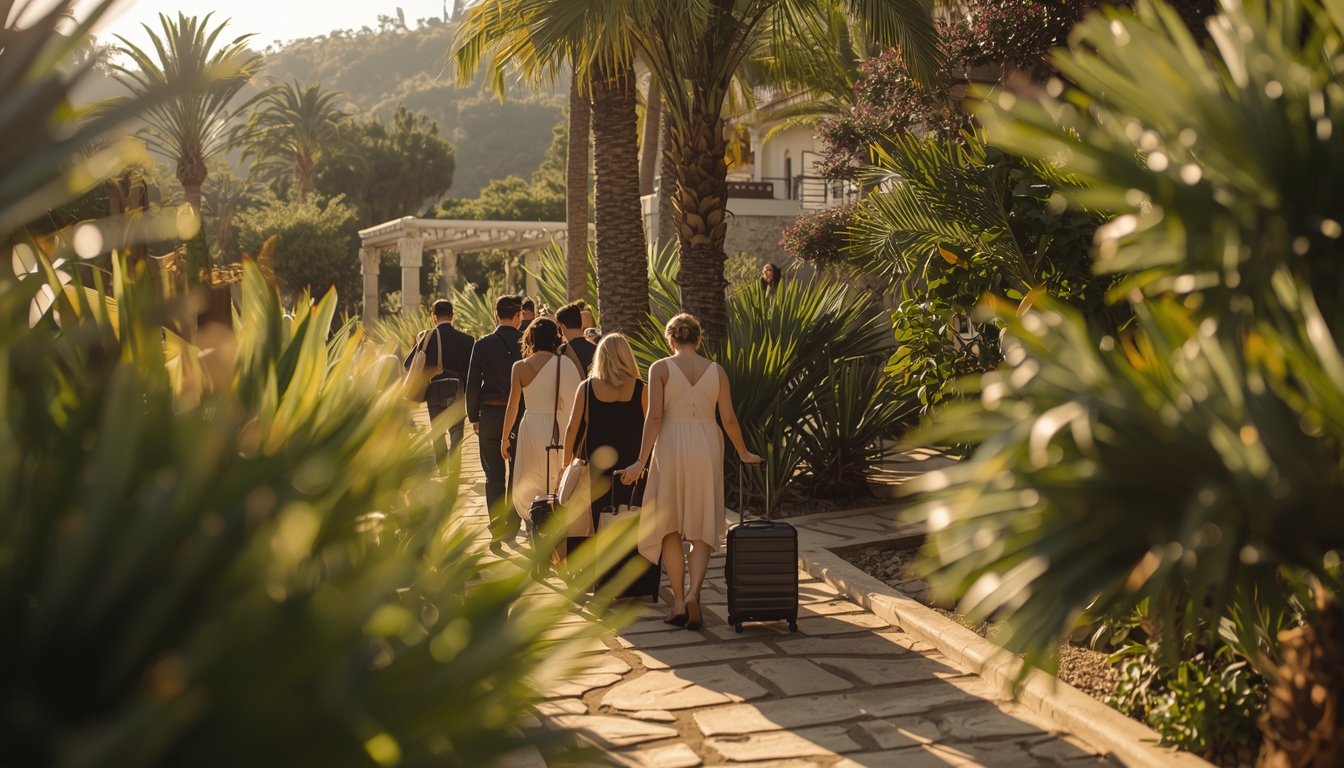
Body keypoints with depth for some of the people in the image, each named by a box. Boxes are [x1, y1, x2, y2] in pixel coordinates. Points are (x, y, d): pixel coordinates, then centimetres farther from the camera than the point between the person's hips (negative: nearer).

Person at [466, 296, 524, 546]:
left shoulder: (483, 344, -4)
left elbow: (472, 384, -3)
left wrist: (473, 417, 7)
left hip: (490, 415, 0)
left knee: (494, 476, 6)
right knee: (517, 475, 12)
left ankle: (496, 531, 4)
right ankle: (512, 528, 17)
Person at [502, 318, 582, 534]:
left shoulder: (520, 367, -4)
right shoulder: (564, 363, -8)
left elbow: (513, 406, 0)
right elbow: (573, 400, -7)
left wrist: (505, 437, 12)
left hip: (532, 429, 0)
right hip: (558, 430, 0)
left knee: (530, 490, 12)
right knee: (558, 490, 12)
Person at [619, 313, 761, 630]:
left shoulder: (660, 368, -2)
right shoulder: (716, 370, 4)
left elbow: (654, 416, -10)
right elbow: (729, 419, 4)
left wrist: (641, 461, -9)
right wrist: (743, 453, 18)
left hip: (671, 447, -1)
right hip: (706, 448, 2)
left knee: (670, 527, 11)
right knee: (702, 529, 9)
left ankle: (678, 603, 7)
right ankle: (693, 593, -12)